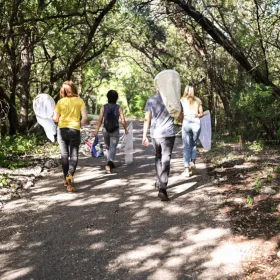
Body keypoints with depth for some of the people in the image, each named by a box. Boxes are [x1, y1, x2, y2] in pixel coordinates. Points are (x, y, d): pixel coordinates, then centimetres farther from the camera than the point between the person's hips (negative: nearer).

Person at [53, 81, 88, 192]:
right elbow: (85, 117, -8)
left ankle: (66, 179, 20)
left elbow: (55, 118, 0)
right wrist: (79, 126, 7)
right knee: (74, 156, 3)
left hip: (62, 130, 2)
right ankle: (70, 174, -23)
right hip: (74, 131, -2)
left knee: (64, 155, 14)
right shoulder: (79, 101, -2)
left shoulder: (61, 102, 1)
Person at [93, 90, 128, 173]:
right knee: (113, 148, -1)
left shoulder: (104, 107, -2)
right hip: (115, 130, -2)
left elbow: (100, 120, -8)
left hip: (105, 130, 2)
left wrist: (96, 130, -3)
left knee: (108, 147, 21)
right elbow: (123, 121, -9)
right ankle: (109, 163, -23)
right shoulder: (119, 108, -5)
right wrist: (126, 129, 6)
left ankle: (110, 163, 30)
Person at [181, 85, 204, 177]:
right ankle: (193, 162, 2)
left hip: (186, 122, -1)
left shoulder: (182, 100, 6)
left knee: (187, 146, 4)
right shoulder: (198, 100, 11)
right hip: (196, 122, 1)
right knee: (194, 144, 19)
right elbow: (201, 113, 9)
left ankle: (187, 169, 2)